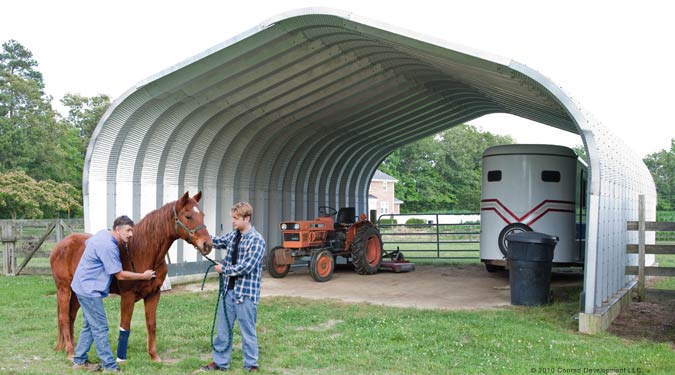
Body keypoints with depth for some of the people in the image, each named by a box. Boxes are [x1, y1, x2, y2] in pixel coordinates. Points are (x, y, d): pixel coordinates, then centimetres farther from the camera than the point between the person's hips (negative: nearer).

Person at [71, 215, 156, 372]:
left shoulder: (103, 233, 5)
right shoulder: (108, 246, -25)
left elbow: (88, 242, 28)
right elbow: (120, 275, -20)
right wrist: (143, 276, -10)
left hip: (85, 287, 10)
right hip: (89, 289, -10)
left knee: (90, 325, 17)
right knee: (100, 328, -6)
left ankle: (79, 361, 25)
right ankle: (110, 366, -1)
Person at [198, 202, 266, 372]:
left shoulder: (256, 240, -16)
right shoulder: (233, 235, 7)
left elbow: (246, 267, -21)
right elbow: (218, 242, 22)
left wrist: (223, 269, -11)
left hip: (246, 293, -7)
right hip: (228, 290, 7)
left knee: (247, 331, 4)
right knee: (223, 328, 15)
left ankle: (251, 365, 17)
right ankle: (220, 362, 27)